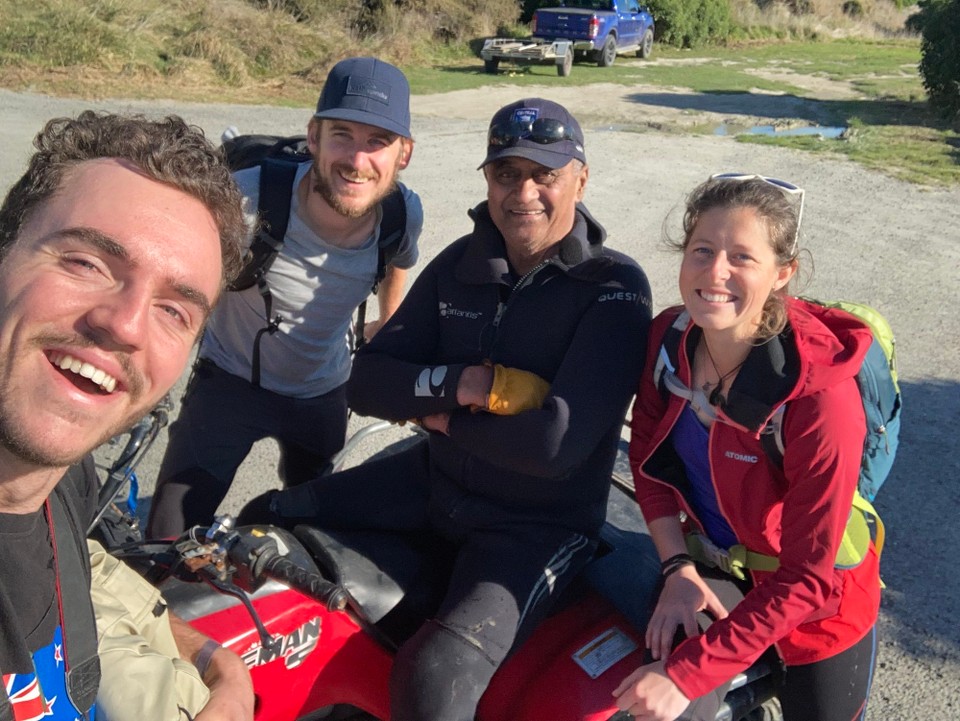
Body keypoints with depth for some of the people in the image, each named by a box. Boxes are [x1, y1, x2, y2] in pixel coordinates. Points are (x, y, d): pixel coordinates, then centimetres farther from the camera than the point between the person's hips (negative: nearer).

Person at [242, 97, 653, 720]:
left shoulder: (615, 288, -15)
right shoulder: (460, 264, 2)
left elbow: (555, 442, -26)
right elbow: (367, 381, -2)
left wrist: (438, 413, -13)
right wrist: (465, 385, -19)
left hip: (537, 524, -6)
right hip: (433, 482, 6)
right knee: (269, 520, 8)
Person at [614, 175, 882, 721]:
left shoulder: (819, 395, -33)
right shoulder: (669, 336, -16)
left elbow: (806, 580, -27)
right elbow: (647, 455, -1)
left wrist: (686, 673, -28)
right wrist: (679, 569, -12)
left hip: (815, 612, -4)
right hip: (714, 579, 5)